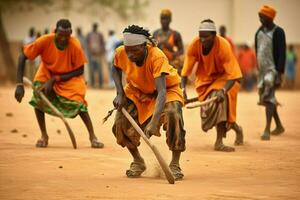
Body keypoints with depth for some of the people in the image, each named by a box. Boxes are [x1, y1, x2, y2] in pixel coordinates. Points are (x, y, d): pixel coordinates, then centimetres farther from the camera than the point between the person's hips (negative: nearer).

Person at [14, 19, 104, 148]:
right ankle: (44, 136, -3)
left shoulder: (75, 46, -30)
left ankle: (92, 137, -6)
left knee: (78, 102, -21)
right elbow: (23, 57, -23)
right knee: (38, 96, -22)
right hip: (47, 72, 1)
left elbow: (79, 71, -18)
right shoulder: (45, 41, -30)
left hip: (69, 76, -1)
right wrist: (19, 85, -31)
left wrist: (55, 79, -26)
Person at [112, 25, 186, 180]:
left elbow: (161, 92, -46)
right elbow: (116, 69, 3)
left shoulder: (157, 57, -39)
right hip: (138, 91, 4)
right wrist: (120, 93, -13)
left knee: (173, 115, -31)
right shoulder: (121, 53, -24)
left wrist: (154, 122, -58)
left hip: (167, 88, -4)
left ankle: (175, 164, -16)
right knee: (121, 121, -12)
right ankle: (138, 161, 13)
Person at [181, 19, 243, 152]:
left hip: (223, 77, -4)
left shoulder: (223, 46, -30)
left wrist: (223, 90, -47)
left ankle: (219, 142, -23)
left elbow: (233, 75, -32)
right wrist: (183, 88, -31)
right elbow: (186, 70, -16)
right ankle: (236, 129, 23)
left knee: (221, 99, -29)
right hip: (205, 78, 4)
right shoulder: (195, 45, -21)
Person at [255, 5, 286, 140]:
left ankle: (267, 130, -21)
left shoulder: (278, 32, -10)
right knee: (265, 98, 13)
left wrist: (279, 74, -20)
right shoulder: (259, 32, 11)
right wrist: (258, 69, 14)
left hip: (273, 69, -8)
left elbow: (282, 54, -14)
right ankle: (279, 126, 28)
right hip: (262, 69, 8)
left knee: (269, 98, -16)